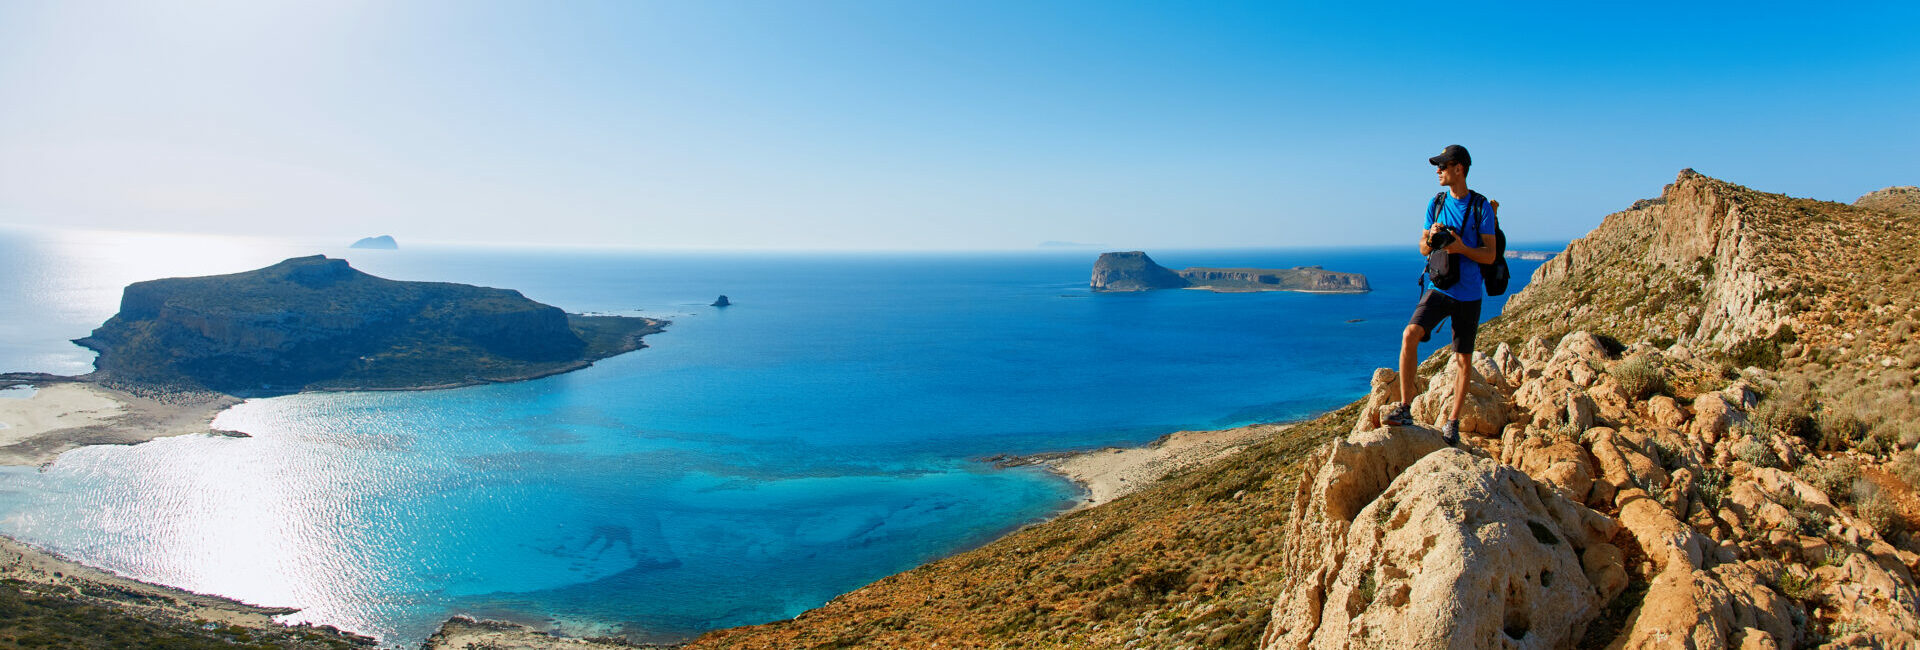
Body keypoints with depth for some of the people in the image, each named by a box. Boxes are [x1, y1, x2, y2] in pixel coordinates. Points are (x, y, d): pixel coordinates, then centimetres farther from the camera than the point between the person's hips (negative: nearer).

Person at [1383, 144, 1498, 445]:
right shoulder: (1436, 203, 6)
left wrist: (1462, 248, -26)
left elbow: (1490, 256, -7)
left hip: (1468, 294, -2)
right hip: (1439, 288, 2)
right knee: (1410, 334, -21)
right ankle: (1404, 409, -17)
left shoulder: (1481, 207, -6)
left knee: (1464, 360, 6)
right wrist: (1431, 236, -14)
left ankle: (1452, 422, 19)